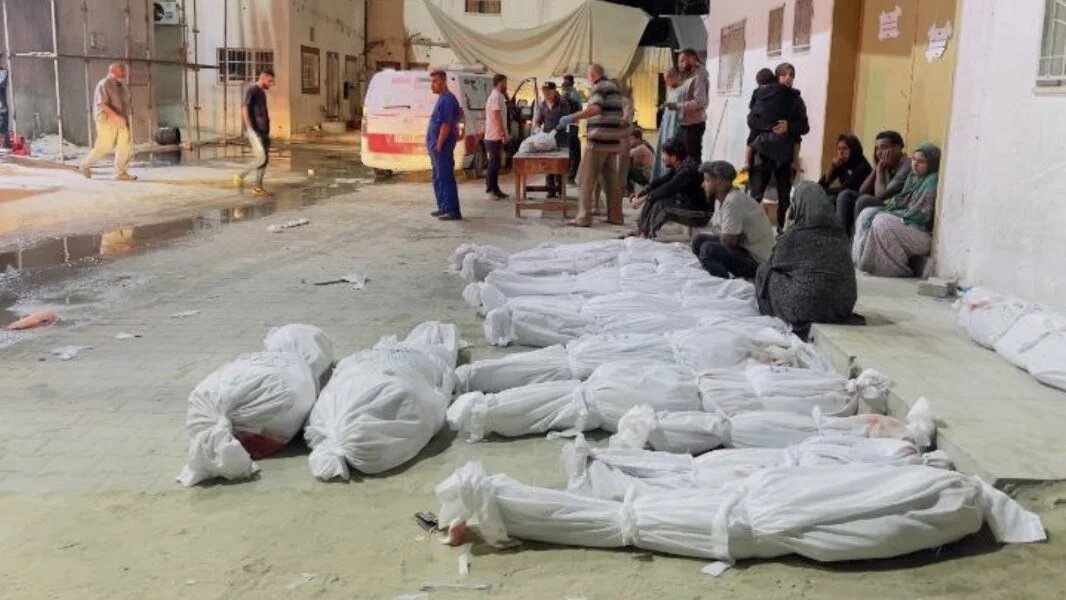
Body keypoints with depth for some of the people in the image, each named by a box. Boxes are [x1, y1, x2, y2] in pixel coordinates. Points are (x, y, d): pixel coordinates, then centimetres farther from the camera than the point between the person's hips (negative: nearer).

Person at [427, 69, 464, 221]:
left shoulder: (447, 100, -15)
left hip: (442, 147, -10)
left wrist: (439, 145, -21)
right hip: (437, 146, 10)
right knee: (439, 178, 14)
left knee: (446, 178, -9)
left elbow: (446, 125, -21)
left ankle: (452, 211, -8)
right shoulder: (442, 98, 16)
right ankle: (443, 207, 21)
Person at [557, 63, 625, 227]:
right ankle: (615, 215, 12)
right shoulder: (614, 87, 18)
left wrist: (572, 117, -25)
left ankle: (584, 217, -7)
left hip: (599, 141, -9)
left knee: (587, 180, -5)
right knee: (611, 179, 11)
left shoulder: (599, 87, -9)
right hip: (613, 141, 9)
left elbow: (595, 109, -26)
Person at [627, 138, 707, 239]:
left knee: (659, 205, -25)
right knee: (652, 200, 1)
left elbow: (667, 190, -28)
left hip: (700, 213, -10)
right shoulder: (679, 167, 4)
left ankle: (647, 235, -9)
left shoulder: (689, 170, -25)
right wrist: (639, 195, -7)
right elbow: (659, 182, 4)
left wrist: (642, 200, -23)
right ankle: (640, 230, -3)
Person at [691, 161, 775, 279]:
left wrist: (719, 233, -3)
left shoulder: (733, 201, -22)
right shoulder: (720, 199, 6)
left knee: (708, 249, -26)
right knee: (699, 240, 10)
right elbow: (718, 232, 10)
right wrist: (721, 234, -11)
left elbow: (728, 241, -23)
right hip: (744, 247, 10)